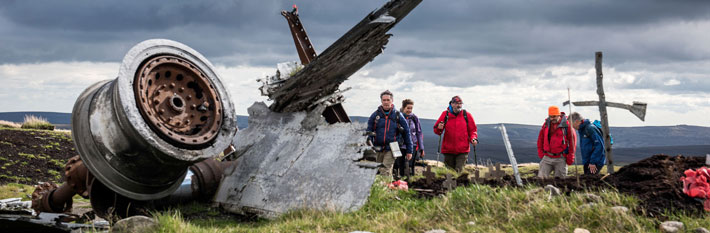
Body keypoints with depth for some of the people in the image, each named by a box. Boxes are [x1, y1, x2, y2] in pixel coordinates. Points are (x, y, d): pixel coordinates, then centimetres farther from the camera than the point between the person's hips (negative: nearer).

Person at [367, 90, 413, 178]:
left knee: (385, 172, -16)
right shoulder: (375, 115, 6)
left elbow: (407, 133, 8)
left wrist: (409, 151, 7)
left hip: (391, 149, -3)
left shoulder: (398, 116, 4)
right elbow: (369, 132, 8)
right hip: (378, 149, 3)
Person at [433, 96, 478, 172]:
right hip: (448, 150, 1)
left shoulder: (467, 115, 4)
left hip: (462, 151, -1)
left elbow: (473, 130, 11)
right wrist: (439, 128, -16)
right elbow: (436, 130, 7)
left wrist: (473, 139, -8)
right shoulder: (445, 114, 3)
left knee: (459, 171, -11)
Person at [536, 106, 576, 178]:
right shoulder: (546, 124, 7)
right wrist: (541, 154, 8)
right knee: (541, 177, -5)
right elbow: (540, 140, 16)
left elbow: (572, 139, 0)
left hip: (560, 158, -3)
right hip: (547, 158, 3)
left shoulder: (566, 125, -3)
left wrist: (570, 158, -1)